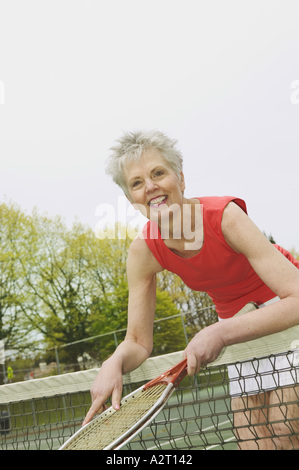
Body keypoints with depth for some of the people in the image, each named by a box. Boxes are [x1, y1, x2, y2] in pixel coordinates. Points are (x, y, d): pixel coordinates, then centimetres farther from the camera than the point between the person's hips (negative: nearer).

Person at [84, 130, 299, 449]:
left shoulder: (224, 216, -31)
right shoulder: (143, 252, -18)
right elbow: (138, 342, -12)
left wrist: (220, 333, -46)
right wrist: (115, 363, -35)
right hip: (233, 316, 4)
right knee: (250, 434, -2)